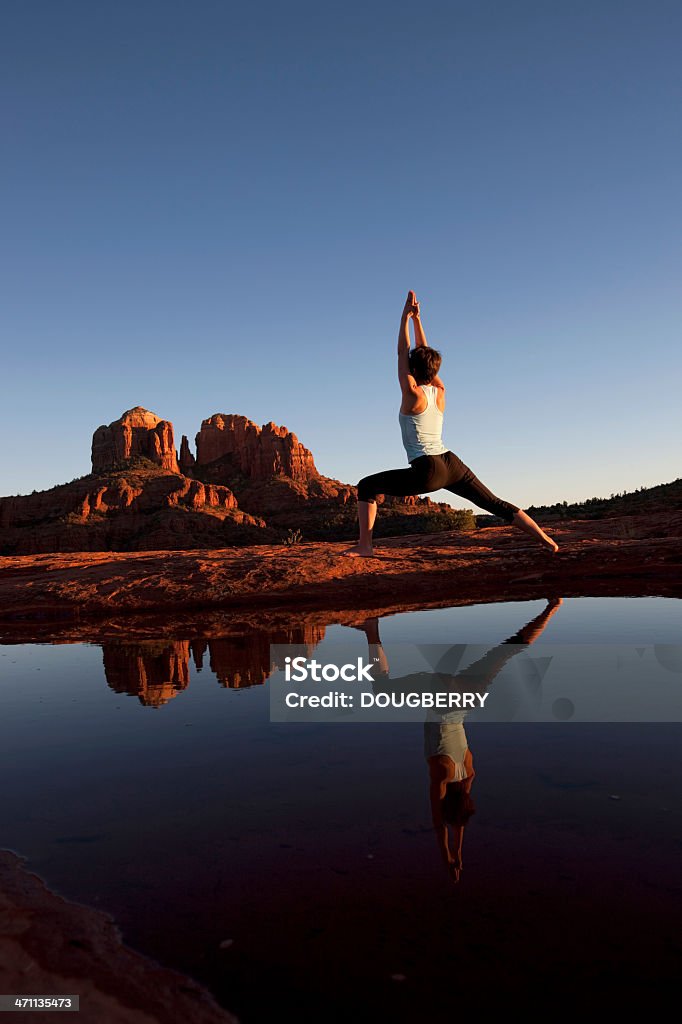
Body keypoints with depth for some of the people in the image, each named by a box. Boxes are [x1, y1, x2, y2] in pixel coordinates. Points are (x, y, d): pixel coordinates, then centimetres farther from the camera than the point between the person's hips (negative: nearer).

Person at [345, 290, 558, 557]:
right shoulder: (439, 392, 10)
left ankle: (364, 546, -8)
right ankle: (546, 540, 9)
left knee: (366, 487, 2)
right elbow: (424, 355, 20)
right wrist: (417, 319, 21)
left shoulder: (412, 395, -7)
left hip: (427, 471, -7)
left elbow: (402, 354, 2)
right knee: (496, 504, 12)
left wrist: (405, 316, 9)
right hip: (452, 464, 7)